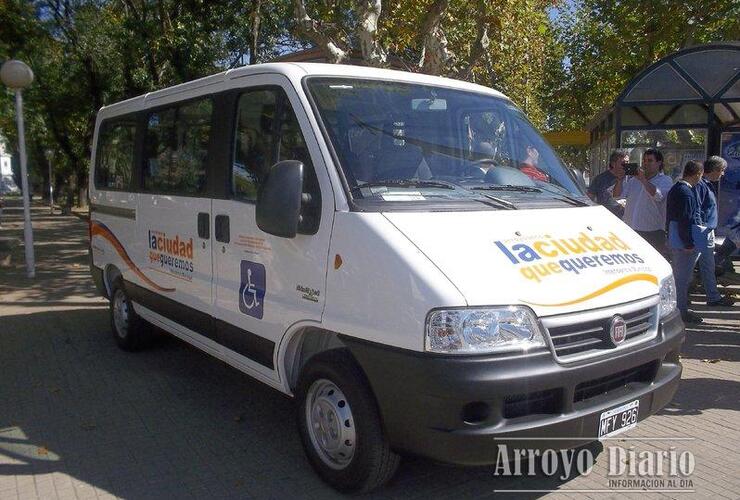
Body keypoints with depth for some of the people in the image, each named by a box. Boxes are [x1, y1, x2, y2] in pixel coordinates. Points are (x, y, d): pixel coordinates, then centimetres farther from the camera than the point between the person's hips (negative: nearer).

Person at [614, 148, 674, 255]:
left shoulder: (665, 181, 3)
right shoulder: (634, 179, 15)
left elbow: (658, 196, -17)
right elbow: (616, 195, 7)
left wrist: (643, 180, -21)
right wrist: (620, 179, -7)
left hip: (653, 233, -4)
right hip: (630, 231, 4)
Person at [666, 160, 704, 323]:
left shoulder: (675, 189, 11)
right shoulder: (686, 193, -20)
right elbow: (686, 221, -22)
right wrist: (689, 244, -19)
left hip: (674, 241, 10)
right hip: (684, 243, -10)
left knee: (677, 275, 19)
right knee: (682, 278, -2)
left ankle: (678, 308, 31)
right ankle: (681, 311, 6)